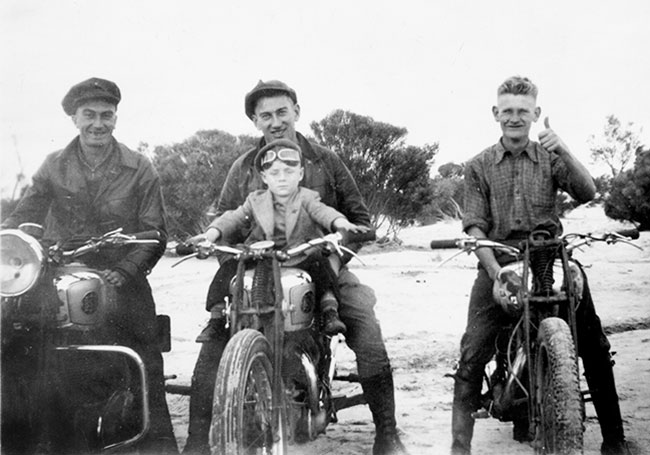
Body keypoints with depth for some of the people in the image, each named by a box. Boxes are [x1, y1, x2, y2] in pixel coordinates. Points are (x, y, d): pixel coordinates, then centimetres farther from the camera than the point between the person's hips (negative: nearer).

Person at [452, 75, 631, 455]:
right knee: (472, 355, -12)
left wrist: (564, 151, -20)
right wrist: (495, 269, -15)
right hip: (499, 263, -1)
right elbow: (475, 226, 1)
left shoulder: (550, 158, 12)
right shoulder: (479, 166, 10)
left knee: (596, 345, -8)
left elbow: (587, 193, -4)